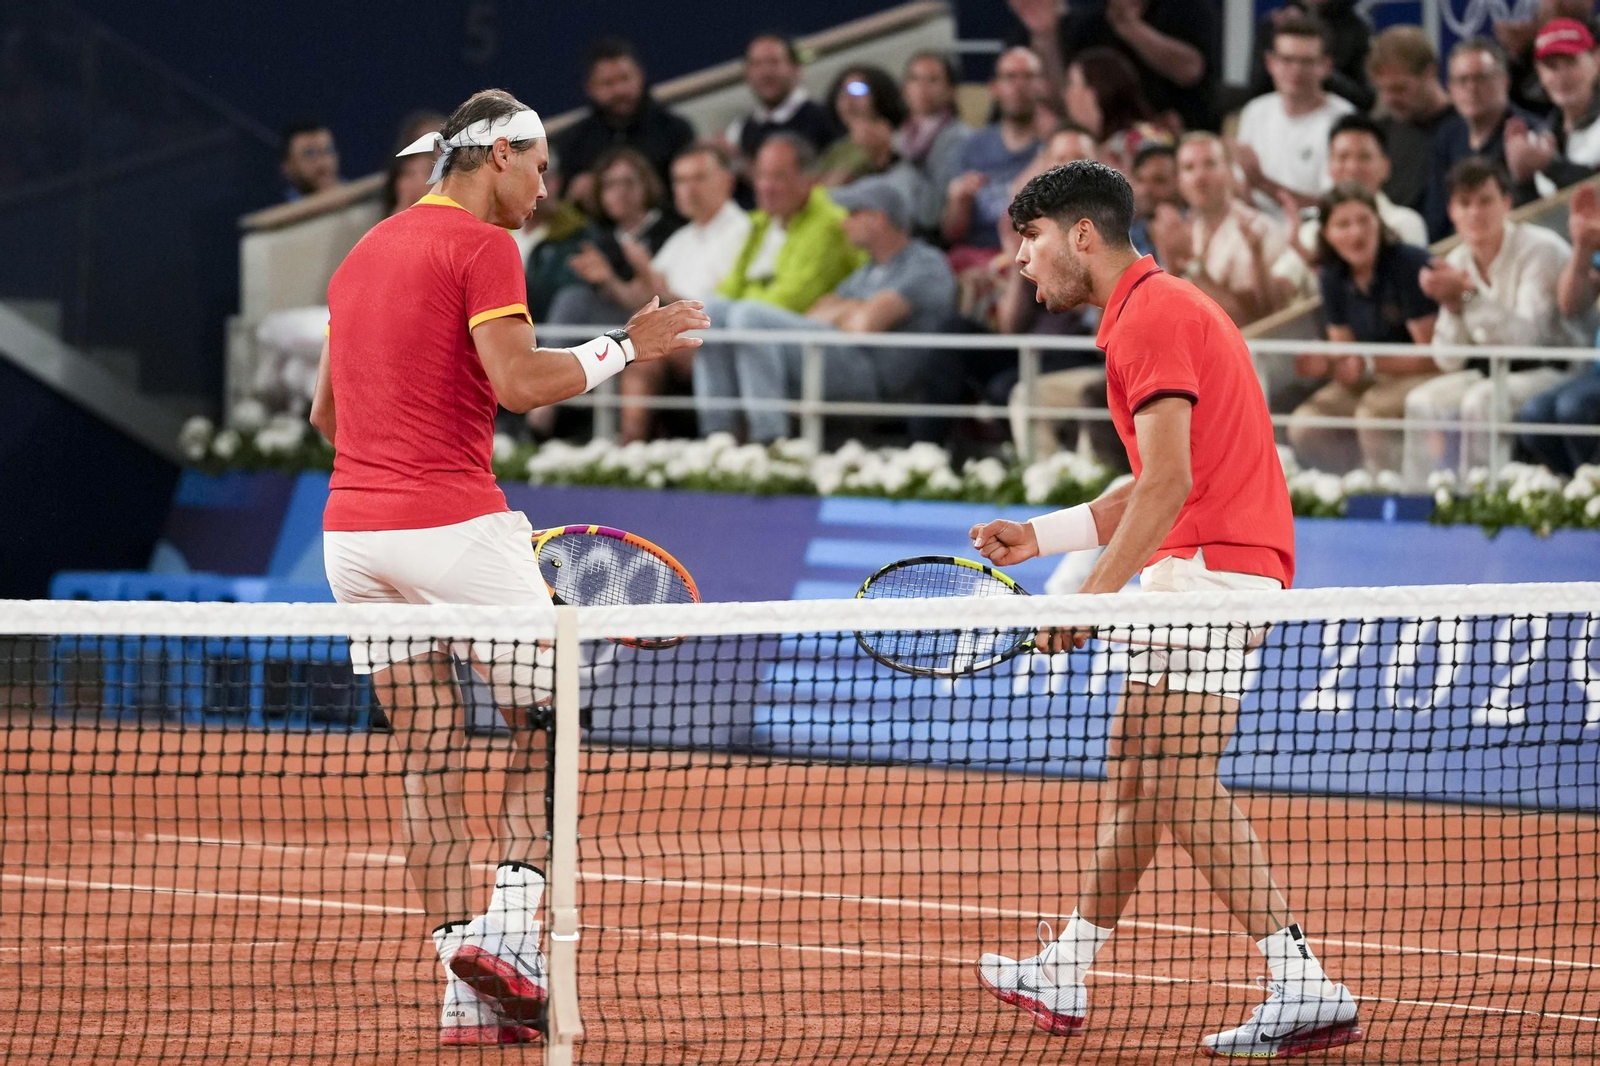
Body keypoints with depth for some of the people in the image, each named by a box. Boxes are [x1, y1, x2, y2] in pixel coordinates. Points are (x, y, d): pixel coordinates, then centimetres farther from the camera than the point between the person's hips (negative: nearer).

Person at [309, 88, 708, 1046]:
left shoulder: (365, 254, 19)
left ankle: (469, 998, 3)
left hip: (353, 531, 7)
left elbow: (327, 411, 24)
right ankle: (513, 923, -11)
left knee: (430, 763, 6)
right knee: (545, 728, 7)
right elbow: (521, 381, -17)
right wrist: (625, 349, -5)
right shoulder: (482, 246, -6)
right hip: (453, 526, -7)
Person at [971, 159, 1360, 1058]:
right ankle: (1064, 976, 27)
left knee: (1181, 784, -16)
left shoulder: (1152, 316, -11)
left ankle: (1305, 986, -23)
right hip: (1199, 568, 11)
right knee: (1135, 776, 17)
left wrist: (1095, 596, -18)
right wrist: (1040, 537, 20)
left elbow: (1168, 484, -19)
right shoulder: (1158, 309, 23)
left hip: (1212, 564, -11)